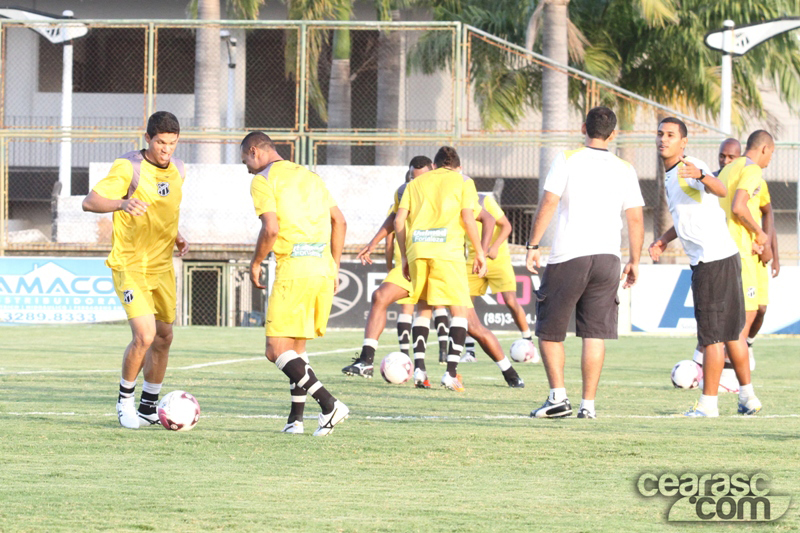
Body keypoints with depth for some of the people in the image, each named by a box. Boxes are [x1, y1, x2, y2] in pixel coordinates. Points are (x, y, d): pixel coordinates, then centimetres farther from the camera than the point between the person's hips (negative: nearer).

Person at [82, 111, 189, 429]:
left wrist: (176, 236, 7)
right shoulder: (128, 168, -15)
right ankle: (125, 400, 4)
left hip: (162, 266, 7)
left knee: (163, 337, 10)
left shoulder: (177, 171, 6)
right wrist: (122, 203, -40)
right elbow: (90, 201, -22)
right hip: (129, 266, -7)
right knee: (144, 336, -17)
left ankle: (149, 408, 24)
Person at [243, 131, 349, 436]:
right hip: (323, 269, 8)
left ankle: (329, 404, -21)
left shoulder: (263, 181, -2)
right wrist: (334, 267, 23)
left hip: (293, 271, -8)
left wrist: (255, 264, 1)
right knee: (297, 347, 17)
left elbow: (271, 229, -14)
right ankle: (295, 418, 13)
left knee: (276, 350, -7)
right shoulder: (309, 176, 21)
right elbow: (339, 221, 19)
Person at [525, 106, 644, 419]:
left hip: (567, 258, -3)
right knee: (595, 334, 5)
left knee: (549, 331, 7)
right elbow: (636, 220, 7)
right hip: (607, 258, 3)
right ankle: (588, 404, 1)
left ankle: (558, 396, -5)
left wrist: (533, 246, -3)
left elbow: (548, 204, -8)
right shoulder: (624, 170, 8)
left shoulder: (566, 160, -2)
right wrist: (634, 262, 16)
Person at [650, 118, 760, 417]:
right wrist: (664, 240, 17)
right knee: (730, 333, 16)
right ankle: (747, 394, 23)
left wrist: (701, 176, -56)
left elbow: (721, 191, -35)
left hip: (714, 260, -10)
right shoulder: (670, 176, 17)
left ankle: (708, 403, -5)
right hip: (723, 258, 10)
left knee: (711, 334, -7)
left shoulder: (692, 168, -14)